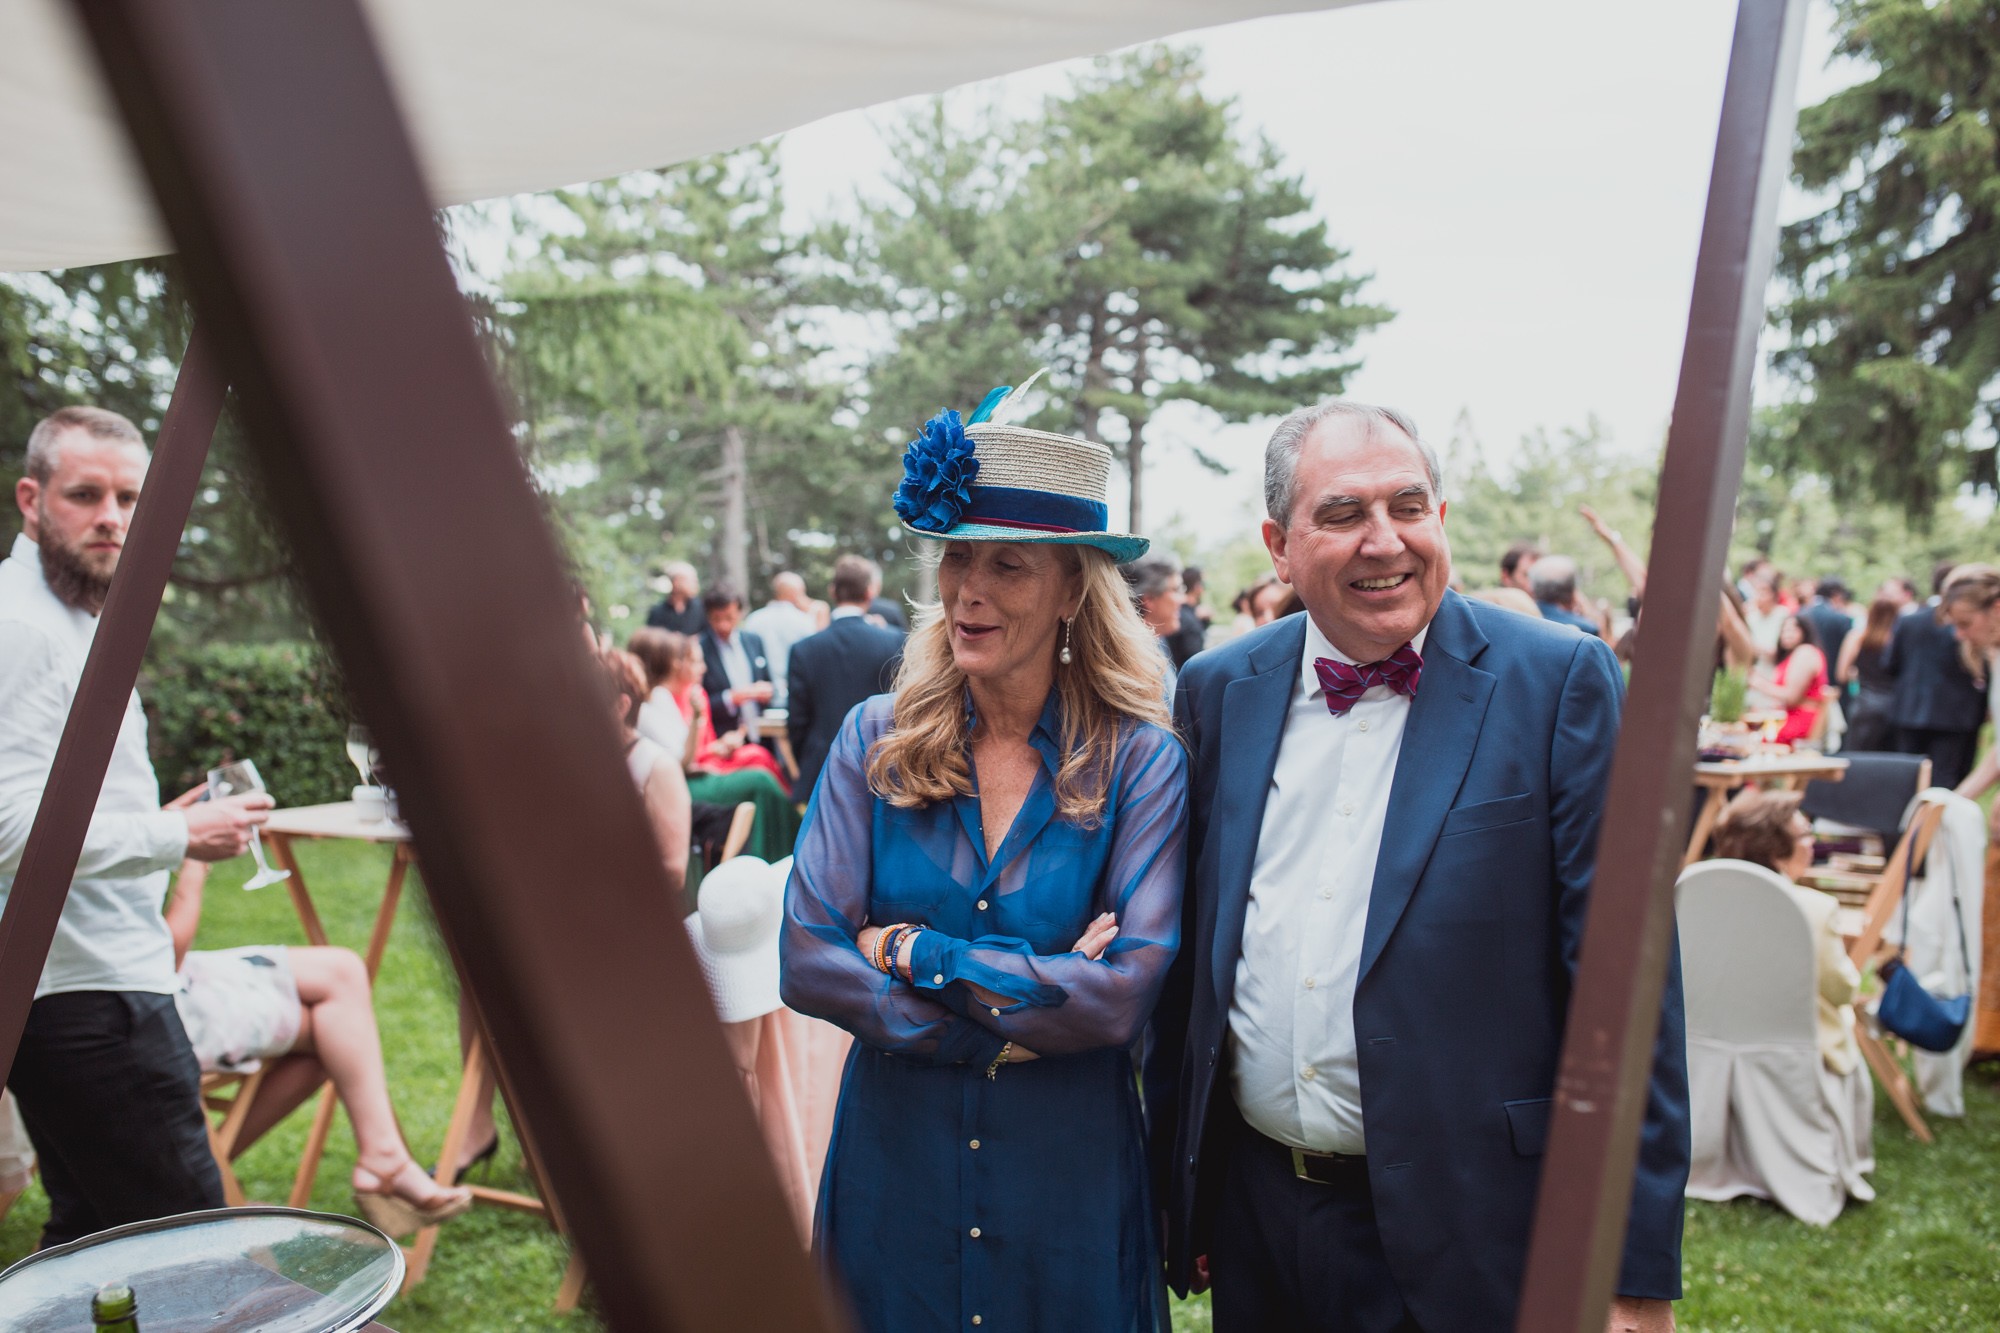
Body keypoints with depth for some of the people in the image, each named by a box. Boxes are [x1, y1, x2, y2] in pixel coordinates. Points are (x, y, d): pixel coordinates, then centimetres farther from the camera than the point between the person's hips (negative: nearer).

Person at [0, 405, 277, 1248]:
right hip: (87, 991, -11)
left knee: (89, 1238, 20)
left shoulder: (75, 622, 18)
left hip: (91, 983, 11)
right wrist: (180, 836, -18)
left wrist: (157, 823, 18)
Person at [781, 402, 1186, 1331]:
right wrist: (1019, 1021, -17)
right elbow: (804, 962, -11)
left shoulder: (1139, 761, -11)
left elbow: (1127, 991, -18)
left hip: (1070, 1174, -1)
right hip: (893, 1158, 2)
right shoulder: (876, 740, -6)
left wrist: (913, 953, -17)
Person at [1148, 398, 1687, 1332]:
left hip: (1465, 1233, -3)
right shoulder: (1219, 692, 1)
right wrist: (1172, 1181, 11)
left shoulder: (1560, 683, -9)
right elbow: (1188, 952, 8)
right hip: (1251, 1211, 4)